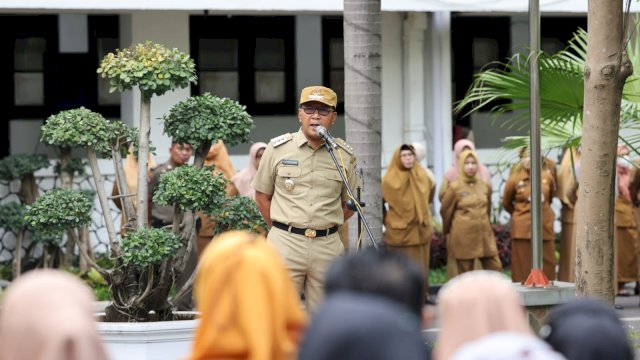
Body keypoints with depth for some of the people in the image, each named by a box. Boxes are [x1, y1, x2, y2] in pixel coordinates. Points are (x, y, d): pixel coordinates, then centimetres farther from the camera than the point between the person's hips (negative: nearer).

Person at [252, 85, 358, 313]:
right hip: (285, 243, -2)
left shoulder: (344, 155, 7)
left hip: (328, 245, 2)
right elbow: (262, 196, 10)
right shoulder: (278, 148, 2)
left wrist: (324, 229, 8)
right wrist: (282, 231, 5)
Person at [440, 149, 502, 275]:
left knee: (495, 270, 3)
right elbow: (445, 211, 4)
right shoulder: (454, 188, -6)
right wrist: (448, 230, 15)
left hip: (485, 235, 4)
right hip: (463, 236, -4)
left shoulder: (485, 186, 6)